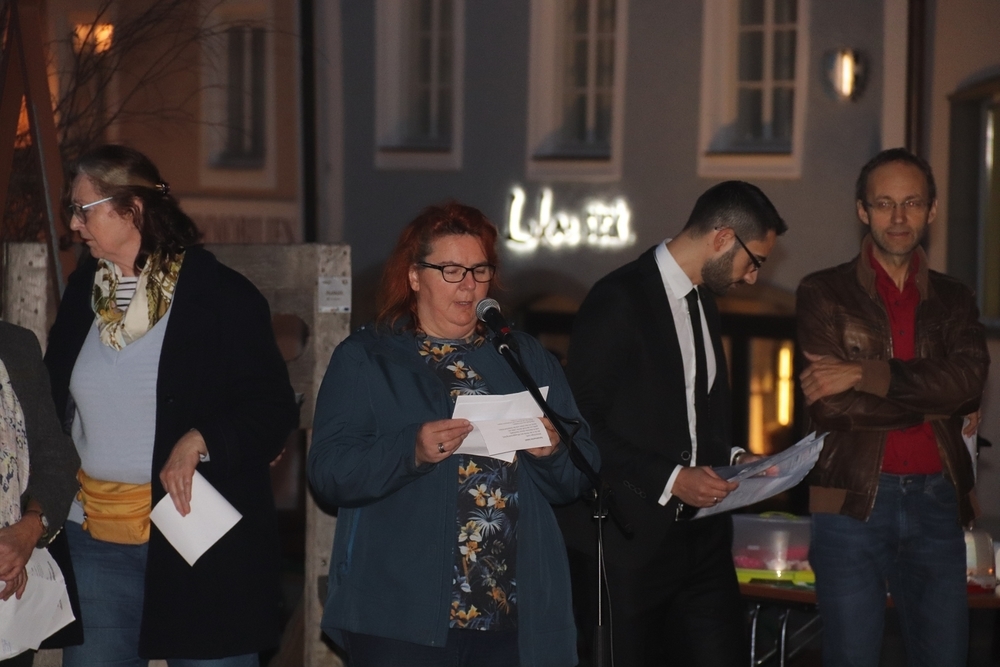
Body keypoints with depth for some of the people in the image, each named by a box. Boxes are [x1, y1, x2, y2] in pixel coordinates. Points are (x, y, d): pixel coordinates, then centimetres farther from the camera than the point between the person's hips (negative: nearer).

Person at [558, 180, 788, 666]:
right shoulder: (619, 299, -12)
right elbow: (581, 424, -15)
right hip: (630, 537, -8)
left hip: (701, 532, 8)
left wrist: (731, 458, 6)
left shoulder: (704, 303, 15)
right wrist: (669, 480, -18)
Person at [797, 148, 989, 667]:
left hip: (936, 501, 3)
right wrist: (933, 403, -7)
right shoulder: (823, 293, 3)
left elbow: (968, 380, -8)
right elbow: (828, 406, -9)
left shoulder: (953, 301, 13)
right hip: (855, 501, -3)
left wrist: (864, 375, -15)